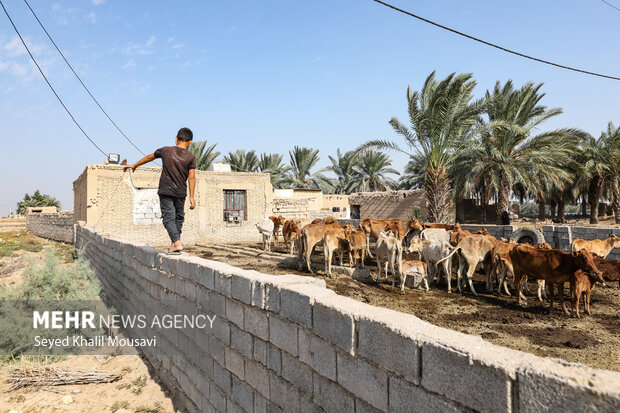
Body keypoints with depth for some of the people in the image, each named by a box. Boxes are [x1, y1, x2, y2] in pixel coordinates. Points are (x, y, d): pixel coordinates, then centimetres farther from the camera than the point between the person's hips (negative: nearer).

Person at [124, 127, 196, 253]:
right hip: (180, 192, 1)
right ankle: (176, 242, 20)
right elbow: (191, 177, -8)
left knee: (169, 218, -4)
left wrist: (134, 165, 32)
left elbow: (149, 157, 17)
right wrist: (192, 197, -7)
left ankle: (177, 242, -19)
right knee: (179, 216, 17)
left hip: (165, 191, -1)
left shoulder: (165, 150, 3)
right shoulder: (191, 157, -2)